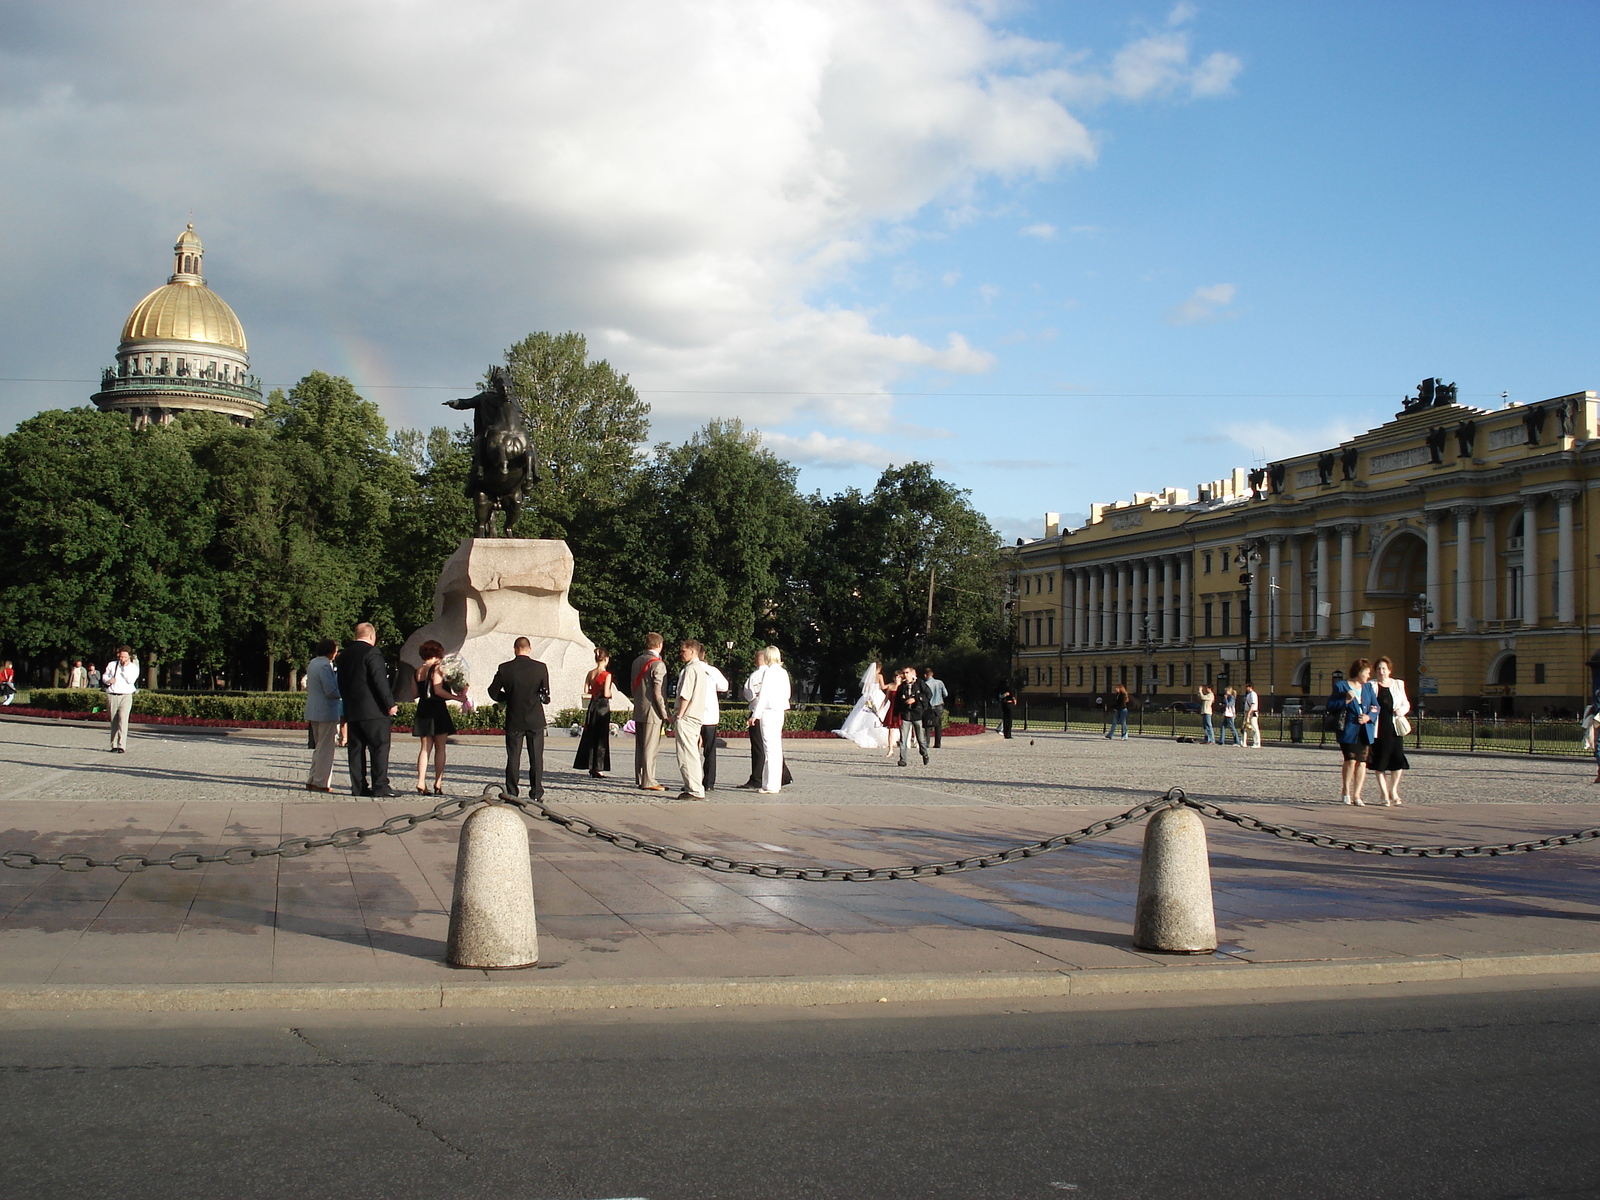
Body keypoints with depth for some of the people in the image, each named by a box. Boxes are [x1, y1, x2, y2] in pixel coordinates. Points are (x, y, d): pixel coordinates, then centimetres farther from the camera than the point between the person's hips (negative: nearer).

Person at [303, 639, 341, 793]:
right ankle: (321, 783, 0)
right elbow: (331, 691, -22)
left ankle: (312, 780, 21)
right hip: (326, 712, -10)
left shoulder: (312, 663, 12)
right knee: (325, 748, -2)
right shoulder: (325, 666, -18)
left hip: (313, 711, 10)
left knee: (319, 747, 18)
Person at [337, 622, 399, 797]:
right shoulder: (371, 652, -10)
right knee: (380, 747, -5)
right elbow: (380, 681, -16)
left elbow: (341, 683, 18)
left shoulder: (344, 654, 13)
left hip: (351, 710, 7)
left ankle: (358, 787, 7)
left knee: (356, 749, 7)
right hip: (373, 710, -7)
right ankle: (380, 786, -9)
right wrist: (390, 703, -14)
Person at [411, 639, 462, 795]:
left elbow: (415, 693, 10)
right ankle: (438, 783, 1)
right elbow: (438, 690, -18)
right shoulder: (437, 668, -9)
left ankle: (421, 782, -2)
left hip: (422, 711, 5)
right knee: (440, 748, 3)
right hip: (438, 711, -5)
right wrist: (456, 697, -13)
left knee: (424, 748, 8)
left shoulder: (418, 671, 9)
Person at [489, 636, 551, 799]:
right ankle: (536, 793, 6)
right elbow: (545, 695, -4)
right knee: (536, 758, 6)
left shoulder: (505, 668, -5)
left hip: (514, 720, 0)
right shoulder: (540, 668, -6)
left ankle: (511, 794, 7)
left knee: (513, 758, 7)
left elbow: (493, 692, -1)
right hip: (536, 720, 0)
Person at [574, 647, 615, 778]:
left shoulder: (590, 674, 4)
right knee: (601, 738, 0)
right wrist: (613, 693, 2)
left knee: (590, 736, 14)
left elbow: (586, 690, 3)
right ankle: (598, 768, 1)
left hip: (592, 704, 6)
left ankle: (591, 766, 20)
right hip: (603, 706, -6)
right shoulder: (607, 675, -13)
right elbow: (606, 693, -18)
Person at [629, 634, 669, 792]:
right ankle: (648, 781, -5)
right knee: (650, 747, -5)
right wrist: (664, 714, -11)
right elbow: (658, 693, -17)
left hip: (638, 711, 8)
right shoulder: (657, 664, -13)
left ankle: (640, 778, 18)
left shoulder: (637, 661, 11)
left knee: (640, 747, 13)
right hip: (652, 711, -8)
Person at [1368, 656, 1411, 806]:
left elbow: (1406, 704, 18)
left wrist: (1401, 711, -3)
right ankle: (1385, 796, 9)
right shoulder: (1371, 686, 4)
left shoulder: (1398, 684, 12)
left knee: (1398, 761, -5)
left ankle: (1393, 791, 15)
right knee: (1380, 764, 0)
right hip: (1378, 729, -2)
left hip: (1395, 728, 2)